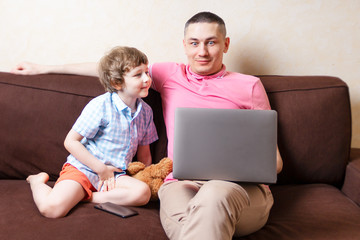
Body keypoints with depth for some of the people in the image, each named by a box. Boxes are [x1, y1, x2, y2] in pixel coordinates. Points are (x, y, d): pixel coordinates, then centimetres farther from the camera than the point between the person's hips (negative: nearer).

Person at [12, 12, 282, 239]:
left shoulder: (249, 86, 15)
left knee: (214, 196, -40)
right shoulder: (171, 74, 20)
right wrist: (45, 68, 26)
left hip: (240, 185, 0)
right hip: (182, 181, 1)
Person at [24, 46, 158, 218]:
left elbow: (144, 154, 17)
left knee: (143, 192, -26)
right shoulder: (100, 106, -12)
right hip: (82, 168, -4)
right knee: (52, 208, -27)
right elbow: (70, 141, -10)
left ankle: (85, 198, -15)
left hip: (115, 174, 5)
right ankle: (38, 181, 8)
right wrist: (101, 168, -12)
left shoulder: (146, 112, 6)